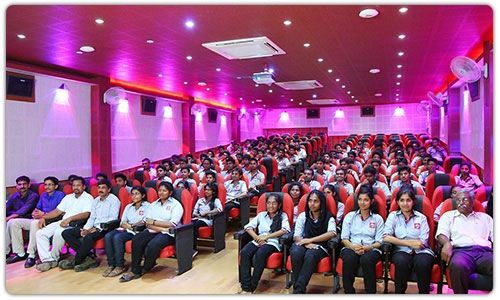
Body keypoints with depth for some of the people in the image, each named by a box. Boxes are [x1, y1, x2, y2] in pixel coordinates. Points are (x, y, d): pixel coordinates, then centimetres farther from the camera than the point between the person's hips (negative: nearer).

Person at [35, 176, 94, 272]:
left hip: (75, 224, -7)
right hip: (63, 222, 8)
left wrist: (69, 218, -24)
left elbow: (86, 214, -15)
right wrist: (43, 217, 7)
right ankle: (47, 260, -17)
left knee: (59, 232, -33)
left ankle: (54, 258, -12)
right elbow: (57, 211, 22)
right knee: (40, 233, -10)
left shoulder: (88, 198, 0)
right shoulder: (68, 197, 23)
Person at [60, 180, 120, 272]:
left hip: (105, 228, -8)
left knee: (89, 237, -37)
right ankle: (88, 257, -15)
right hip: (93, 226, 8)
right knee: (66, 233, -6)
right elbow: (92, 217, 16)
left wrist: (97, 228, -17)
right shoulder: (95, 201, 19)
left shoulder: (114, 200, -3)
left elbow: (112, 219, -11)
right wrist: (86, 229, -4)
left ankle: (75, 261, -12)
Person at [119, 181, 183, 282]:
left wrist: (154, 222, -3)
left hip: (168, 234, -4)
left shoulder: (176, 205, 3)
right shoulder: (153, 204, 18)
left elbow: (172, 224, -9)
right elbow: (148, 223, 6)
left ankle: (144, 270, -4)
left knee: (152, 245, -32)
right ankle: (135, 270, -16)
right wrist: (161, 228, -12)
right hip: (152, 231, 5)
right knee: (136, 240, -25)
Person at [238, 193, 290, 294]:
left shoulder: (283, 216, 11)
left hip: (273, 242, -3)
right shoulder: (261, 215, 20)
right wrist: (257, 238, -10)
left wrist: (266, 236, -13)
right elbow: (248, 227, 10)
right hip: (258, 241, 4)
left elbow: (285, 230, -8)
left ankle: (252, 287, -24)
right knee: (244, 252, -28)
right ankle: (245, 287, -26)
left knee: (260, 254, -35)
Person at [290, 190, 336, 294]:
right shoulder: (303, 216, 12)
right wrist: (306, 244, -18)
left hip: (320, 247, -2)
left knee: (310, 255, -37)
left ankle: (298, 290, -35)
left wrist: (310, 240, -20)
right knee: (296, 252, -34)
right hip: (303, 245, 2)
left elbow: (332, 233, -16)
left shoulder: (328, 217, 5)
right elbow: (297, 236, 3)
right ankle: (296, 285, -26)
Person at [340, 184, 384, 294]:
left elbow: (379, 242, 5)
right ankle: (348, 292, -21)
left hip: (371, 249, 0)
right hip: (351, 247, 1)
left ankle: (370, 293, -21)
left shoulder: (378, 218, 14)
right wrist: (353, 246, -14)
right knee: (349, 259, -35)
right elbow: (344, 238, 8)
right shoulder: (349, 216, 16)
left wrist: (367, 248, -15)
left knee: (366, 260, -36)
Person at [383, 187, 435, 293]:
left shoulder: (421, 217, 11)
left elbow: (423, 243, 1)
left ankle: (424, 293, -12)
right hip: (402, 251, 0)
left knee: (422, 263, -33)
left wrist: (401, 241, -6)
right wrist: (409, 243, -8)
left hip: (420, 251, 1)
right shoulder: (393, 216, 10)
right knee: (401, 262, -34)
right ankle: (399, 293, -15)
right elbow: (386, 237, -5)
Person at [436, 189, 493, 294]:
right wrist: (447, 243, -16)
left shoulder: (485, 217, 30)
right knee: (458, 266, -39)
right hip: (461, 250, -1)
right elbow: (441, 233, 8)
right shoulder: (448, 215, 24)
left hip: (485, 251, 2)